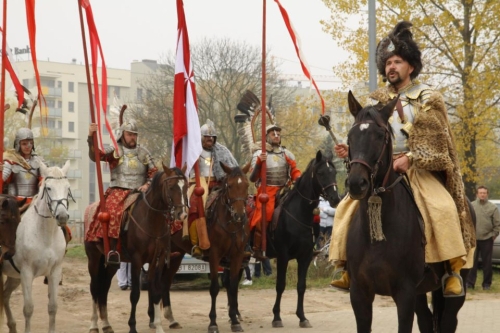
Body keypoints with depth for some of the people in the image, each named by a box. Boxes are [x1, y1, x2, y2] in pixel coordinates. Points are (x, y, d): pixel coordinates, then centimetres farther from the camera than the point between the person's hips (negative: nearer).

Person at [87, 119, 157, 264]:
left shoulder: (143, 152, 15)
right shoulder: (114, 151, 6)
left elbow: (154, 172, 15)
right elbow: (95, 155, -10)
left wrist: (147, 184, -5)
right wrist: (91, 139, -26)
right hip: (118, 191, -3)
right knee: (113, 211, -32)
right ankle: (112, 249, -34)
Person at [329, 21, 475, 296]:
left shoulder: (427, 99, -1)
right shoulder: (378, 101, 13)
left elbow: (437, 141, -9)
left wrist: (410, 159, -20)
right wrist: (351, 151, -1)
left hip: (419, 170, -5)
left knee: (442, 208, -30)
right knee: (348, 208, -10)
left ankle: (454, 269, -21)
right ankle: (348, 269, -4)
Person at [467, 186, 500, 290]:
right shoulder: (471, 206, 4)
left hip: (487, 239, -1)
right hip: (473, 239, 1)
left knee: (487, 262, 3)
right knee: (472, 262, 2)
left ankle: (487, 283, 11)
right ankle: (470, 283, 8)